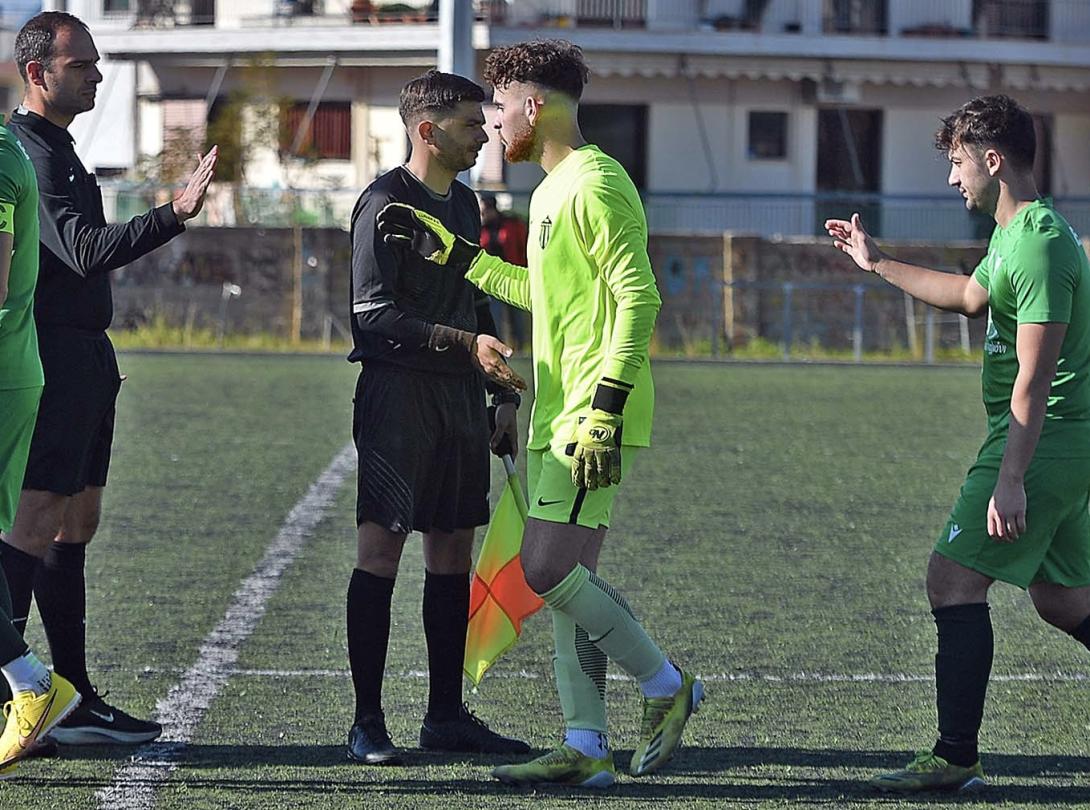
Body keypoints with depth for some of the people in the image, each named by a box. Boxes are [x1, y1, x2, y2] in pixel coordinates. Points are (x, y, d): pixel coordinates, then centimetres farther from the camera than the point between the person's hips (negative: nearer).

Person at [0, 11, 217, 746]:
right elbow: (86, 251, -27)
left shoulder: (59, 153, 18)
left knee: (76, 525, 10)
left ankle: (75, 701, 14)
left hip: (84, 358, 11)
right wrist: (174, 215, -36)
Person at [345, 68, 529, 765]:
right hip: (398, 392, -8)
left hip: (460, 396, 8)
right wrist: (465, 343, -22)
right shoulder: (387, 203, -8)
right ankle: (368, 721, -6)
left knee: (454, 553, 9)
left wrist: (505, 394, 21)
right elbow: (374, 315, -15)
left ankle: (447, 715, 15)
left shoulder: (465, 203, 17)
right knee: (381, 550, -8)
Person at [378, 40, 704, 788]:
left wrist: (603, 412, -24)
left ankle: (666, 684, 0)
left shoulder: (595, 185, -13)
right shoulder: (550, 192, 19)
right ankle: (587, 749, 8)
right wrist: (444, 249, 31)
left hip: (595, 421, -10)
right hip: (559, 419, 10)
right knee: (565, 578, 7)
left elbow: (639, 298, -19)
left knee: (549, 569, -14)